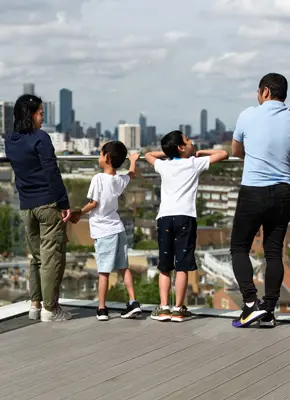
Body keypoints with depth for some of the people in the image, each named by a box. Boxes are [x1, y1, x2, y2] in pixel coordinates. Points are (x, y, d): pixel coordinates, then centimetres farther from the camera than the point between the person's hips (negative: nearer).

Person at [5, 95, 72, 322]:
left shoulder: (10, 142, 10)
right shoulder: (40, 138, -11)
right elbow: (52, 173, -15)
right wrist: (64, 203, -14)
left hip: (26, 207, 7)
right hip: (48, 204, -7)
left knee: (37, 257, 16)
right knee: (52, 257, -2)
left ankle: (35, 305, 16)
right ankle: (50, 309, -1)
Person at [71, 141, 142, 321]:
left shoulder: (98, 179, -13)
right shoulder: (121, 180, 5)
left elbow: (94, 203, -12)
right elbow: (132, 174, 27)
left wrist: (79, 213, 3)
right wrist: (133, 160, 46)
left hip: (103, 231, -6)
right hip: (118, 228, 6)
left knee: (104, 271, -3)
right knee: (124, 267, 12)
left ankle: (102, 308, 3)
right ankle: (133, 302, 8)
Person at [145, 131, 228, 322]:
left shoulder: (164, 165, 15)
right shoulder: (195, 163, 6)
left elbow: (148, 154, 36)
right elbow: (223, 154, 13)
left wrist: (167, 153, 34)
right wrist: (201, 153, 24)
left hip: (165, 217, 3)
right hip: (185, 217, -3)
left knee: (164, 266, 10)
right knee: (182, 266, -1)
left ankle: (163, 308, 6)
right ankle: (178, 309, -1)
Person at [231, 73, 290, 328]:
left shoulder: (249, 116, -4)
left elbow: (236, 151, 13)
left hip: (253, 192, -3)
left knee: (239, 248, 8)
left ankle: (251, 303, -7)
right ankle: (269, 312, 8)